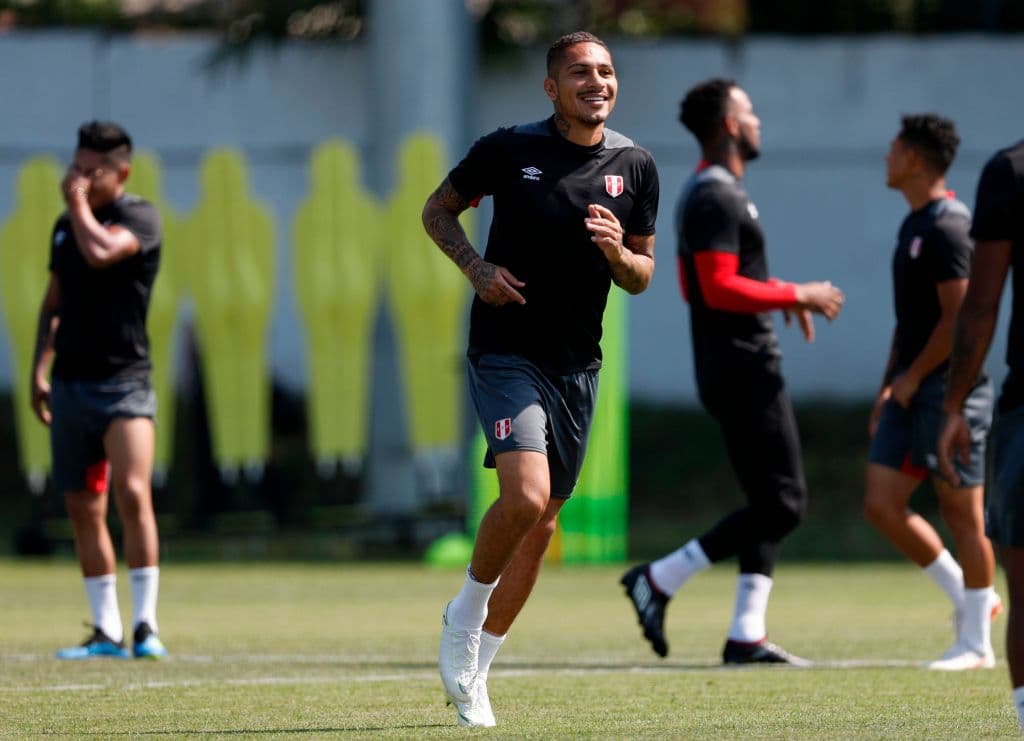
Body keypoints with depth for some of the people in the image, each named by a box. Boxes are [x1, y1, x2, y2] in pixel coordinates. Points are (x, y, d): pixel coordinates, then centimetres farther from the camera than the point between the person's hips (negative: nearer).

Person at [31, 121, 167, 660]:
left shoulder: (139, 218, -6)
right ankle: (106, 632, 14)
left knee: (132, 493, -21)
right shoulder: (66, 226, 13)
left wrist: (78, 203, -11)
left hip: (123, 380, -6)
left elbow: (100, 251, -26)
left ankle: (145, 625, -17)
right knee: (83, 510, 6)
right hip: (71, 385, 6)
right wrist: (39, 369, 13)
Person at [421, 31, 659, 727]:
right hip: (505, 351, -5)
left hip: (577, 364, 5)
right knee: (525, 494, -24)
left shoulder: (634, 167, 3)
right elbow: (439, 209, 7)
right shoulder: (509, 149, -7)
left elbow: (641, 276, 10)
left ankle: (475, 669, 23)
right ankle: (465, 617, 3)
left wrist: (619, 253, -13)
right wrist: (477, 267, -10)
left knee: (542, 521, 8)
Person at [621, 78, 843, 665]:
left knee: (770, 502, 10)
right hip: (745, 368, -10)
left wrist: (780, 293, 16)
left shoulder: (705, 194, 17)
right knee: (784, 502, -8)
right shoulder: (718, 197, -16)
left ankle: (747, 634, 6)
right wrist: (798, 296, -16)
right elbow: (720, 289, -24)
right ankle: (659, 581, -7)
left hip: (729, 369, 10)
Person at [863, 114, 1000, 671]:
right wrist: (889, 386, 19)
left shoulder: (946, 229, -15)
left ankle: (976, 642, 4)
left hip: (950, 389, -10)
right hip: (911, 392, 10)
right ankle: (966, 598, 17)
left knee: (961, 513, -3)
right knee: (882, 504, 5)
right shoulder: (914, 227, 16)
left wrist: (912, 377, -12)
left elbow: (959, 316, -20)